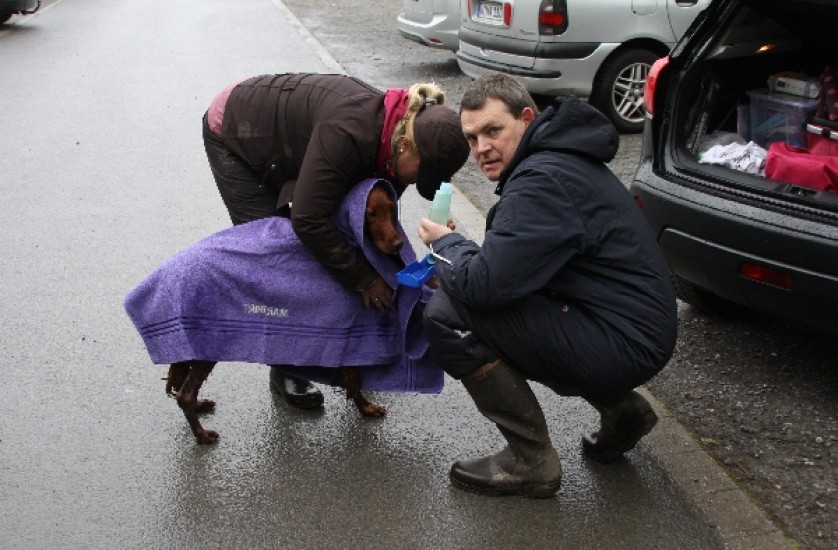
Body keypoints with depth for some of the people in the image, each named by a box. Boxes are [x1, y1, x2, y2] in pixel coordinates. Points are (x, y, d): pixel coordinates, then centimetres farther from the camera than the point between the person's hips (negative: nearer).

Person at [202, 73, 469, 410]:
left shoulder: (396, 133, -17)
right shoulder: (348, 133, -42)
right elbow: (308, 220, -40)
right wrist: (364, 278, -33)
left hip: (278, 148, 7)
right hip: (232, 134, -7)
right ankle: (285, 370, 6)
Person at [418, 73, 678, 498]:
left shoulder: (543, 181, -21)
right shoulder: (555, 157, 11)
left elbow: (484, 284, -26)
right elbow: (504, 269, 19)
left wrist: (444, 244, -6)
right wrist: (458, 254, 1)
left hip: (624, 345, -10)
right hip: (634, 330, 10)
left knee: (447, 315, -17)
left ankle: (530, 463, -2)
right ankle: (620, 407, 22)